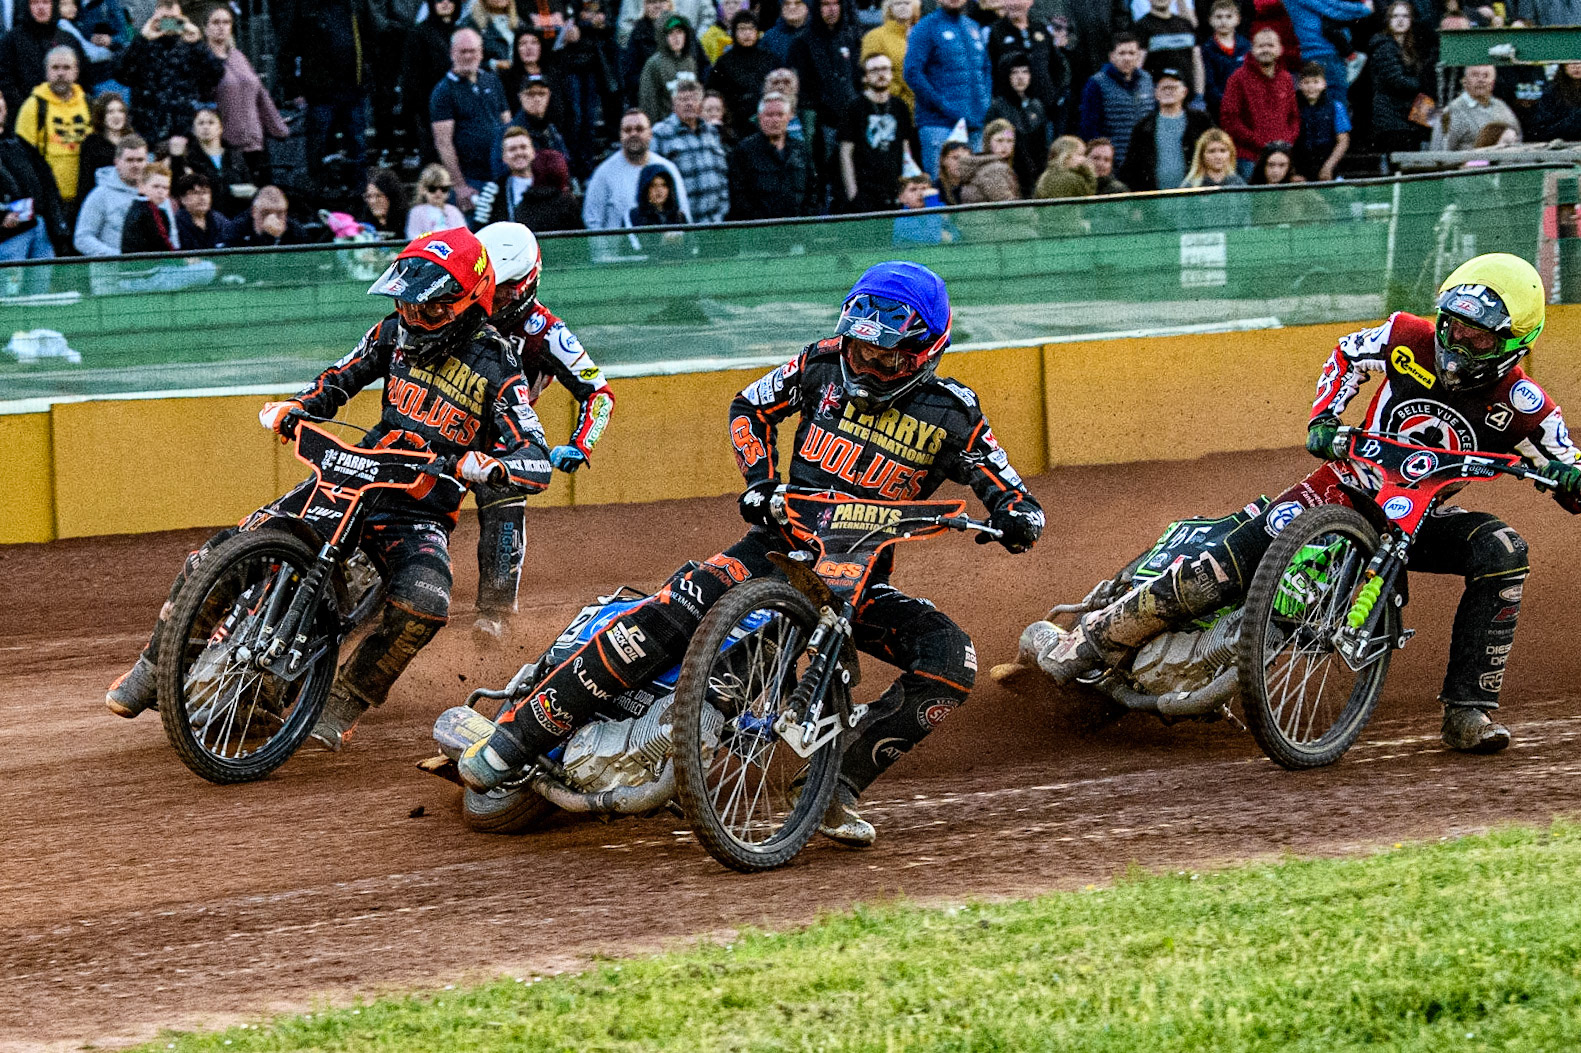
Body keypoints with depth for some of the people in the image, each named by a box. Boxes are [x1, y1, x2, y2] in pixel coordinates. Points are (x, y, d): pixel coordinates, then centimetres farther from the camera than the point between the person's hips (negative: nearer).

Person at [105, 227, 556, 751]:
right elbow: (340, 379, 18)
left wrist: (485, 467, -39)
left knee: (423, 603, -38)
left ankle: (342, 708, -18)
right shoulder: (396, 332, 3)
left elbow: (538, 464, -19)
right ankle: (152, 671, 8)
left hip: (420, 517, -4)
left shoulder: (496, 368, -12)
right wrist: (294, 408, -2)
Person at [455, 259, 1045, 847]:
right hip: (782, 544, -1)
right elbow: (750, 407, 15)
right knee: (674, 612, -28)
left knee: (950, 659, -25)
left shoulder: (952, 416, -5)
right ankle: (515, 737, -24)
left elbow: (1012, 494, -2)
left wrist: (1015, 518, -28)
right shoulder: (824, 364, 0)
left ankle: (840, 785, -18)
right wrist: (759, 480, -2)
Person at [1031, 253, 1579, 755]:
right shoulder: (1412, 339, -13)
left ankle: (1468, 713, -25)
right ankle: (1086, 643, -4)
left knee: (1503, 552, -29)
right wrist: (1323, 418, -6)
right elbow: (1349, 354, 9)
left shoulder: (1521, 404, -16)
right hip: (1348, 485, 0)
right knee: (1216, 573, -19)